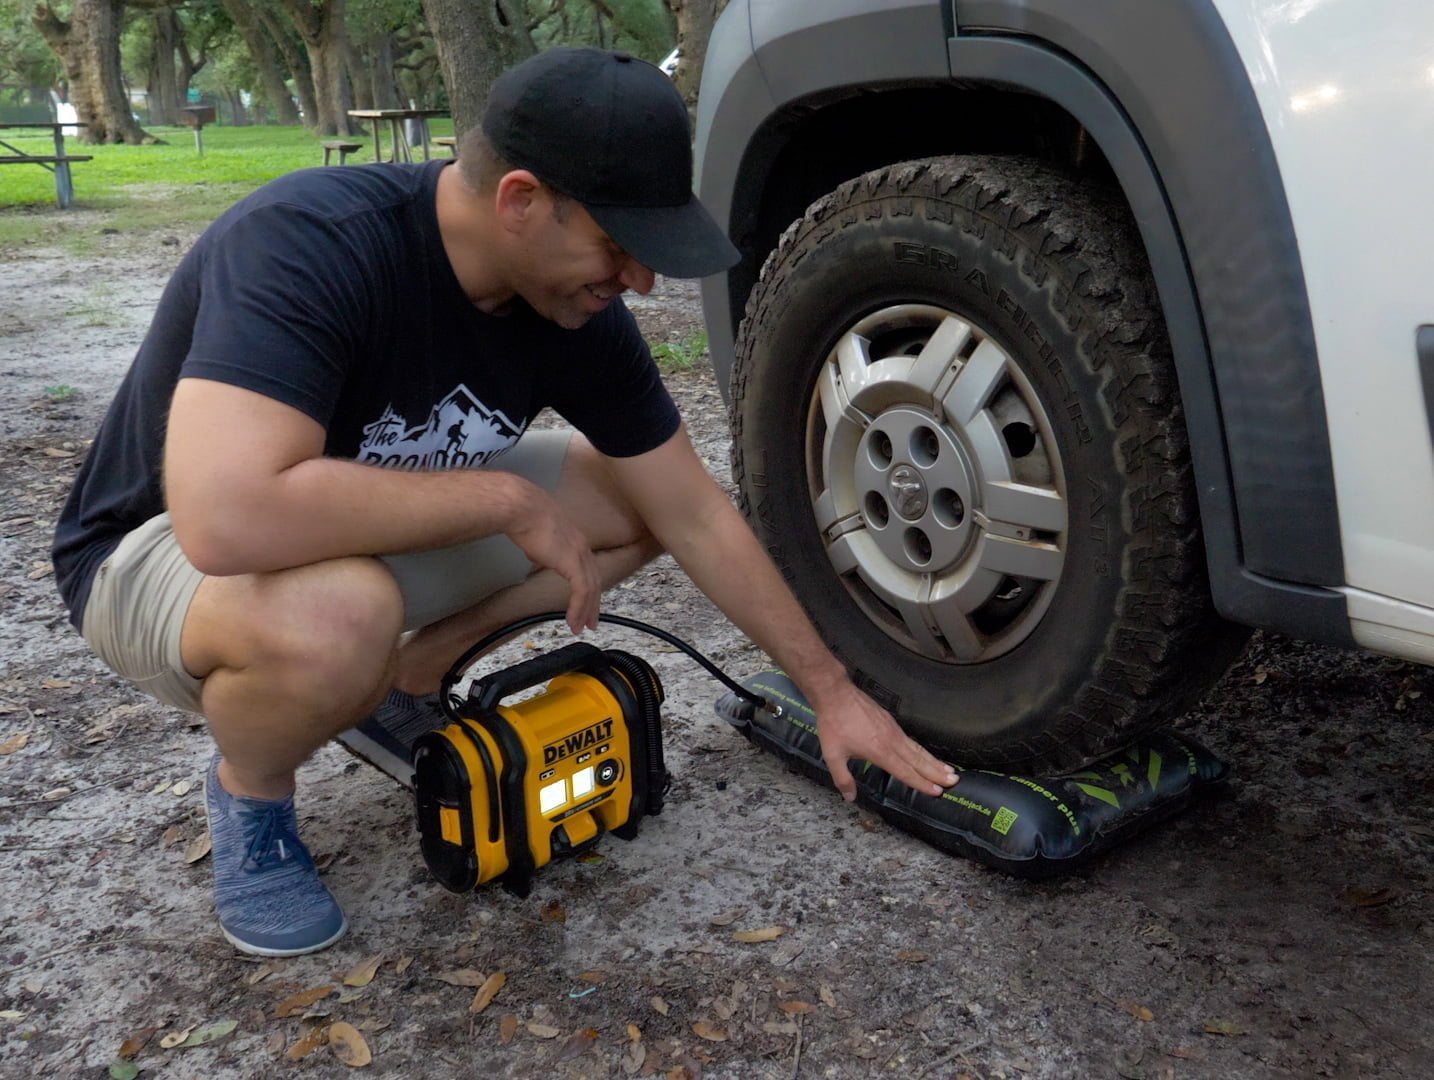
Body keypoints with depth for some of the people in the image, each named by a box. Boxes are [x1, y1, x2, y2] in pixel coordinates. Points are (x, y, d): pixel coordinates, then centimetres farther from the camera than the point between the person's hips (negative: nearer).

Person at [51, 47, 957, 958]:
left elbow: (695, 517, -7)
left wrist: (830, 688, -5)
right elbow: (231, 518, -46)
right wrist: (509, 499, -35)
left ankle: (404, 686, 10)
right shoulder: (309, 243, -34)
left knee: (635, 504, -4)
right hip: (165, 543, -6)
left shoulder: (576, 310, -15)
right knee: (336, 615, -40)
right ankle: (250, 794, -4)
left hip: (389, 520, 6)